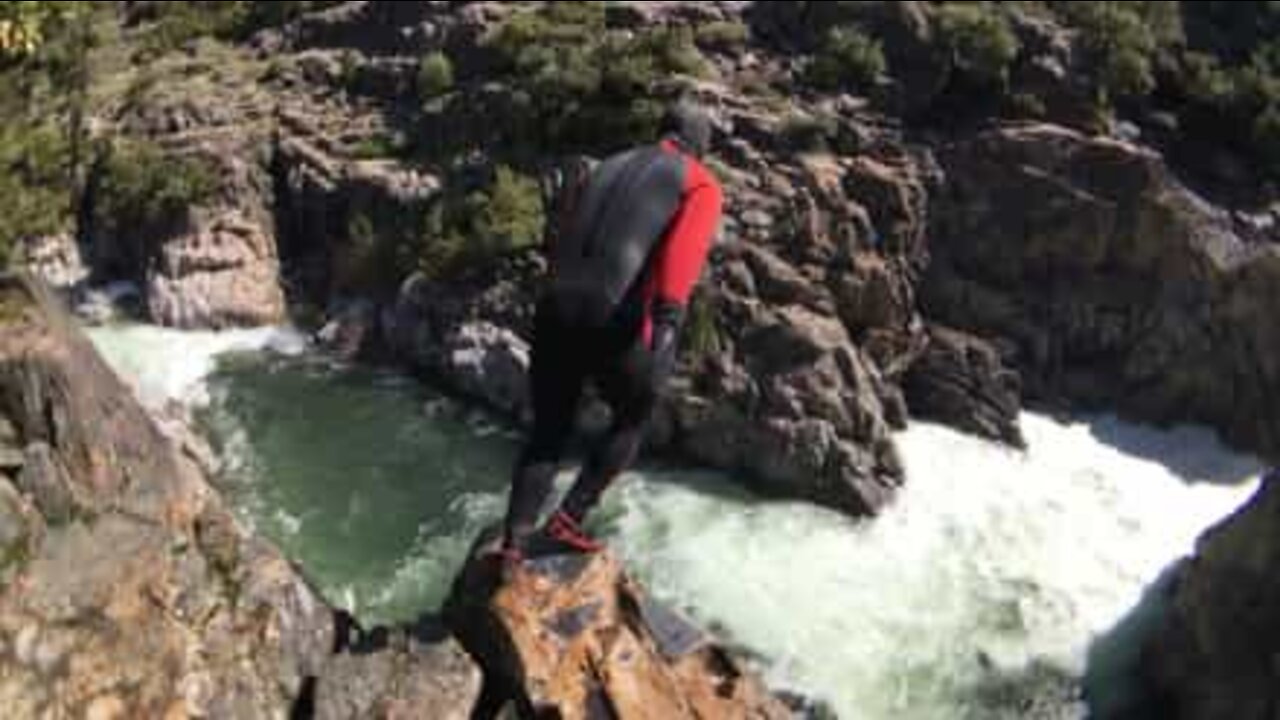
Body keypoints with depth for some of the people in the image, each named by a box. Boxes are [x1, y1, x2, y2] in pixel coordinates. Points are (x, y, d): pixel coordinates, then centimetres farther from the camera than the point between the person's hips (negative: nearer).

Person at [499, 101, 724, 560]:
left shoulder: (604, 169, 26)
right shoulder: (700, 184, 10)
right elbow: (686, 247, -12)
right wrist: (669, 320, -24)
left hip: (555, 310, 5)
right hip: (615, 324, -4)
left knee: (549, 431, 19)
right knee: (632, 420, 22)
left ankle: (515, 541, 9)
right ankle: (567, 523, 14)